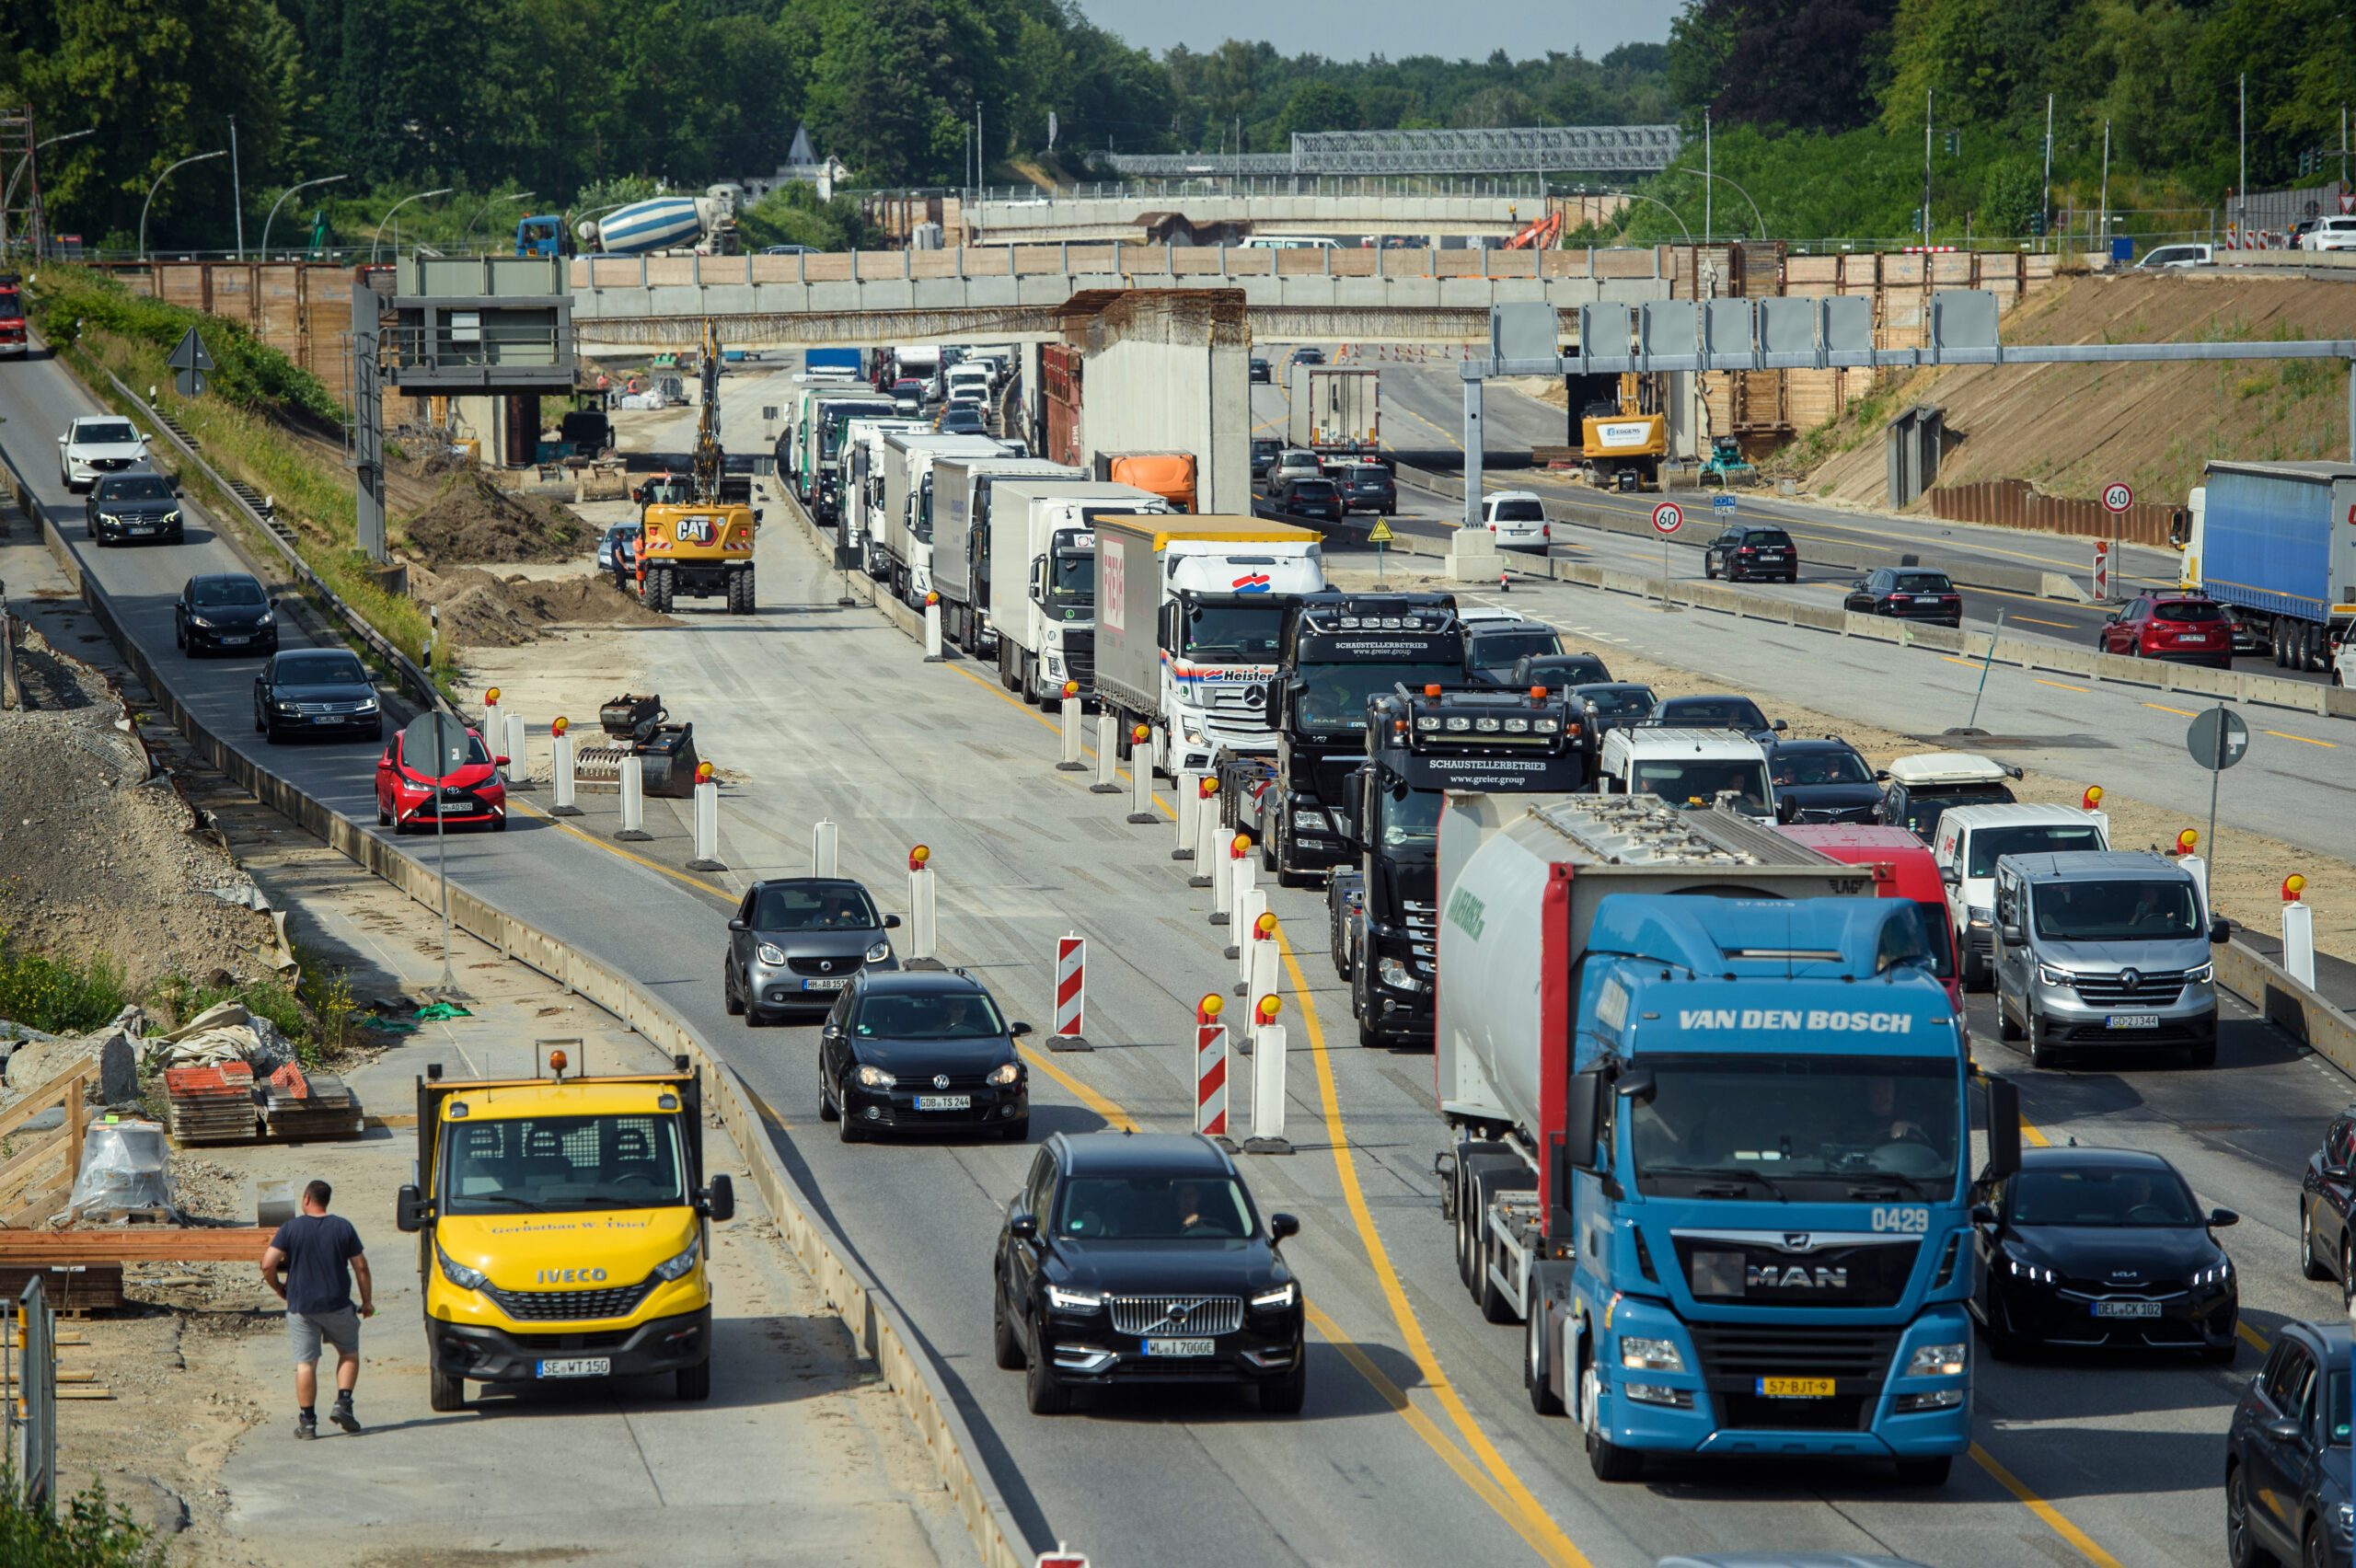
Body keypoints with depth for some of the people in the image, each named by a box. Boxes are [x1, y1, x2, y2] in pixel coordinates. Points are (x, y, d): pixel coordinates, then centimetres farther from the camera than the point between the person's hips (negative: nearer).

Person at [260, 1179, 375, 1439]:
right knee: (349, 1352, 19)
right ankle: (343, 1404, 4)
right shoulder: (343, 1227, 0)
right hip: (337, 1305, 1)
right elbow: (360, 1266, 1)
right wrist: (367, 1301, 11)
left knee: (305, 1363, 4)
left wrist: (278, 1288, 8)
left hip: (301, 1307, -1)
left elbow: (267, 1264, -11)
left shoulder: (291, 1228, -5)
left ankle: (306, 1421, 4)